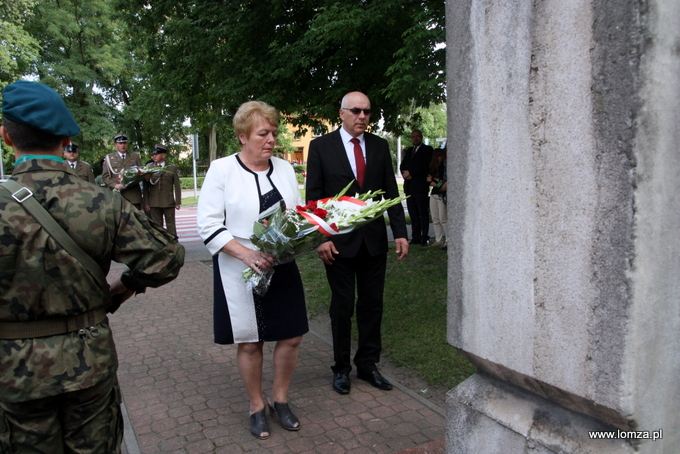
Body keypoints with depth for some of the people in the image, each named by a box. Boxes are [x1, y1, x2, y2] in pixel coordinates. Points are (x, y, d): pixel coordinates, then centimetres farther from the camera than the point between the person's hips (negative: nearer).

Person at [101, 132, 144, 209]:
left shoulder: (135, 156, 17)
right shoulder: (109, 158, 12)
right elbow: (105, 177, 7)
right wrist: (115, 185, -11)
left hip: (133, 195, 1)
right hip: (117, 195, -1)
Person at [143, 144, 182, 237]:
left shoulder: (172, 167, 6)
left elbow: (177, 186, 4)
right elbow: (145, 187, 7)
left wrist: (178, 202, -1)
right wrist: (146, 203, 1)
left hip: (169, 202, -1)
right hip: (154, 203, 1)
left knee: (171, 226, 5)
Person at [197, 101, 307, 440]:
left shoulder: (284, 168, 6)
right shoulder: (221, 170, -7)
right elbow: (208, 224, -11)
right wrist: (247, 253, -22)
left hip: (281, 268, 4)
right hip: (239, 270, -4)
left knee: (291, 336, 8)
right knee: (249, 342, 8)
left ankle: (279, 399, 32)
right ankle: (256, 407, 31)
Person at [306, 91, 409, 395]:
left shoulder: (379, 146, 7)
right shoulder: (321, 147, -2)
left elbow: (391, 191, 7)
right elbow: (314, 197, -4)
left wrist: (400, 232, 0)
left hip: (374, 239, 3)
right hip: (339, 241, -3)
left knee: (372, 304, 10)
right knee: (342, 306, 8)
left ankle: (368, 364, 26)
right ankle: (341, 368, 23)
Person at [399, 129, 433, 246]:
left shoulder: (427, 149, 3)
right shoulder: (408, 151, 22)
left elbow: (425, 165, -10)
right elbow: (402, 166, 15)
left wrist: (410, 173, -10)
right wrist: (405, 174, -6)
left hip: (420, 186, -6)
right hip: (409, 186, 6)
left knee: (423, 213, -4)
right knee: (413, 214, 5)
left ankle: (424, 238, -1)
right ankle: (415, 237, 8)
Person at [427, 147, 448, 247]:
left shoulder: (445, 167, -7)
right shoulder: (433, 168, 12)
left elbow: (445, 182, -11)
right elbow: (428, 180, 9)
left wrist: (434, 180, -3)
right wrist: (438, 183, -7)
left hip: (442, 195, -6)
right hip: (434, 194, 6)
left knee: (443, 219, -6)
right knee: (435, 219, 8)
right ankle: (439, 240, 15)